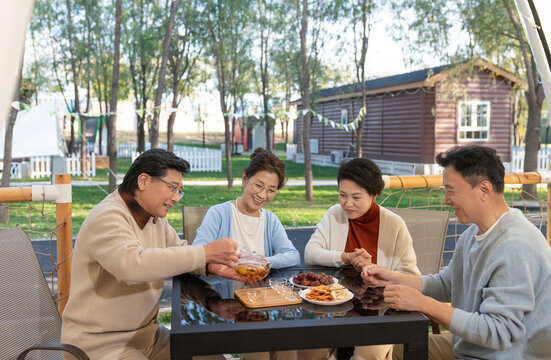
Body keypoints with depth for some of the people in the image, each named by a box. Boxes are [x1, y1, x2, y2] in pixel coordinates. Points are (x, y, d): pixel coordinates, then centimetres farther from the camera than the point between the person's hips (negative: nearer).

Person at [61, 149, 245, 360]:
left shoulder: (155, 218, 8)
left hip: (146, 333, 9)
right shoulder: (107, 218, -20)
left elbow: (178, 251, 18)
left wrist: (211, 266, -6)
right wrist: (206, 252, -34)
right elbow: (132, 265, -37)